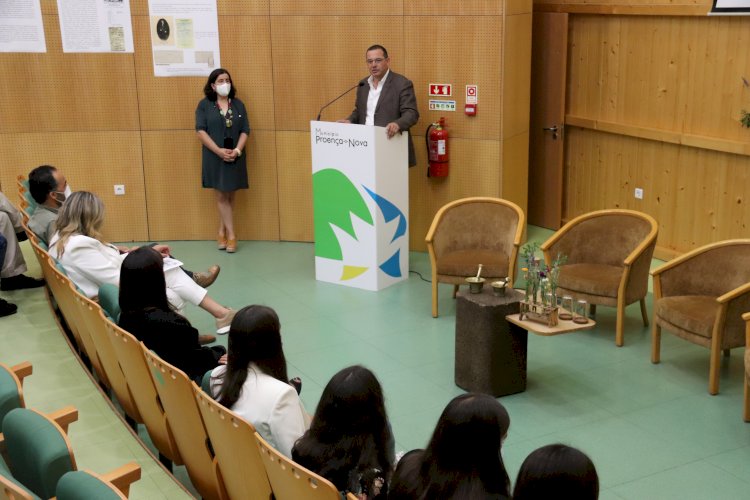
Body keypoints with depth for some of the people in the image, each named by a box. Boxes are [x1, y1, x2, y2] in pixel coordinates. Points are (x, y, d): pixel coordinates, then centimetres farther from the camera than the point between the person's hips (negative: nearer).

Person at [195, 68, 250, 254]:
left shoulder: (238, 104, 7)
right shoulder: (204, 105, -1)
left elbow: (245, 131, 4)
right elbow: (200, 131, -8)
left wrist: (237, 150, -13)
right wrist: (219, 151, -18)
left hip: (235, 157, 3)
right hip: (215, 157, -3)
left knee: (229, 195, 6)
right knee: (222, 195, -1)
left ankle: (222, 232, 17)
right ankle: (231, 235, 3)